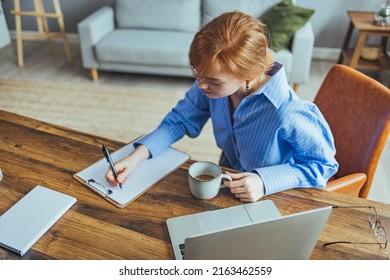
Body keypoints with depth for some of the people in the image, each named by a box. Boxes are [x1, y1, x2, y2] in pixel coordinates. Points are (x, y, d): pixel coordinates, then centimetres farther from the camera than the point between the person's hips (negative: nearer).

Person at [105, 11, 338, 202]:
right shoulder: (213, 82, -20)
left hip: (278, 197, -3)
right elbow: (180, 119, -6)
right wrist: (136, 157, -19)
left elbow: (323, 164, -20)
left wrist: (266, 181, -33)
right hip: (230, 180, 4)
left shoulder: (287, 112, -36)